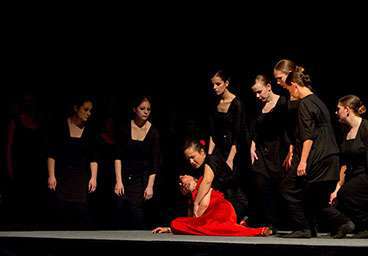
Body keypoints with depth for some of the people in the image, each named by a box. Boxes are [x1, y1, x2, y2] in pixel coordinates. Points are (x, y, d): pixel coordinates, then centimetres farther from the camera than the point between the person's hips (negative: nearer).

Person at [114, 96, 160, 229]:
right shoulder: (125, 128, 1)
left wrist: (150, 186, -8)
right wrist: (118, 181, -7)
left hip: (142, 179, -1)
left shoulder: (153, 133, -2)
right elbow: (118, 157, 1)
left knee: (136, 212, -13)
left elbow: (155, 163, -2)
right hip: (125, 177, 1)